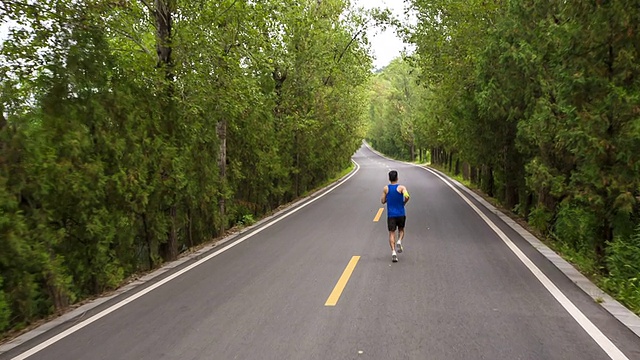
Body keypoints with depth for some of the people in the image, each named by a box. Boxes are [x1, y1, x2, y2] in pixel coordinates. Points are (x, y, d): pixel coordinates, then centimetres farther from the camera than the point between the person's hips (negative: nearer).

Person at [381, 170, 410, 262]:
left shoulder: (386, 189, -1)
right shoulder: (401, 187, -6)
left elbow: (383, 201, 4)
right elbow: (407, 196, -22)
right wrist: (404, 202, -2)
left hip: (391, 215, 0)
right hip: (401, 214, 0)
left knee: (391, 233, 3)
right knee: (401, 230, 21)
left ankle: (393, 252, -12)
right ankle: (399, 241, -7)